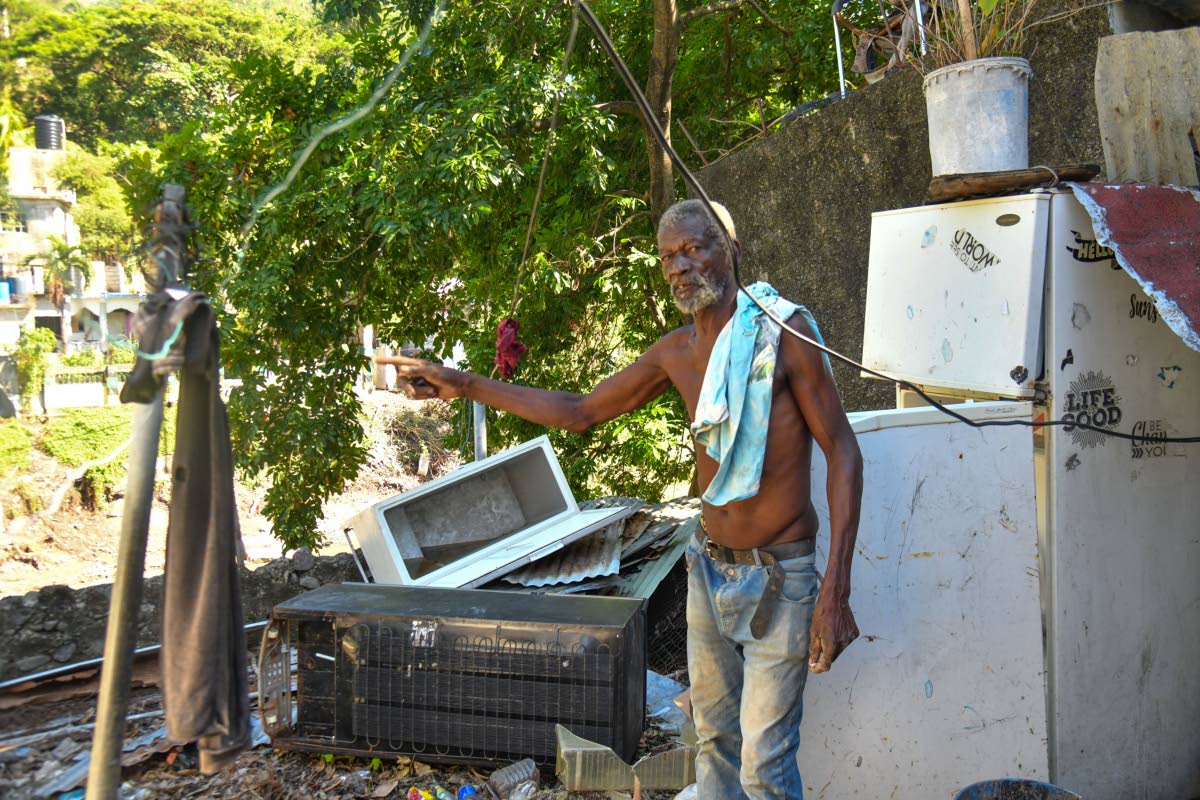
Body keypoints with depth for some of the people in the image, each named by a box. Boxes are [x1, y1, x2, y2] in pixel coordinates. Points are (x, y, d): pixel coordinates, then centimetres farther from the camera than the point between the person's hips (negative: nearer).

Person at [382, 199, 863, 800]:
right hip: (709, 569, 6)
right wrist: (464, 384, 9)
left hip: (778, 578, -6)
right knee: (714, 738, 18)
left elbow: (843, 454, -12)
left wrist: (835, 592, -19)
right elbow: (580, 412, 14)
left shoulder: (783, 332, -13)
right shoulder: (676, 352, 5)